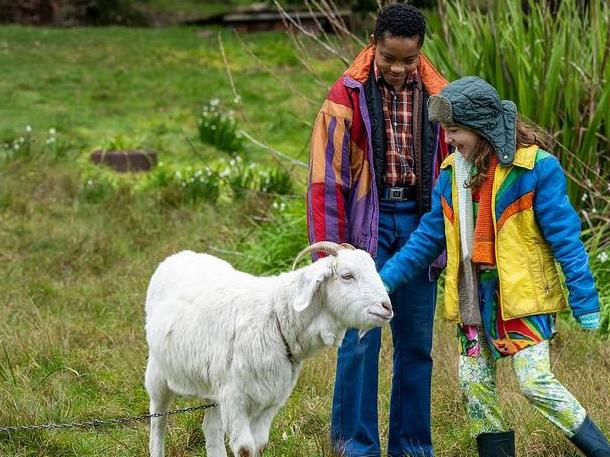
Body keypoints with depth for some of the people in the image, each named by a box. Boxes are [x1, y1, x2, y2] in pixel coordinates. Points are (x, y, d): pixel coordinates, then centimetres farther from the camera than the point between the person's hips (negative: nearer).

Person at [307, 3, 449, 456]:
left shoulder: (437, 96, 6)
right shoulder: (349, 95, -3)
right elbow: (327, 174, -4)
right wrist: (330, 246, -9)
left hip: (419, 220, 3)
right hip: (367, 220, -3)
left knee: (417, 341, 7)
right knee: (361, 337, -5)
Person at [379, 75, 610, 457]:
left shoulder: (534, 166, -13)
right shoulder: (453, 170, 6)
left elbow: (564, 236, -12)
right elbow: (430, 235, 13)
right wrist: (386, 278, 8)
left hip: (523, 294, -7)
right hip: (475, 297, 7)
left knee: (536, 382, -15)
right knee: (474, 385, 7)